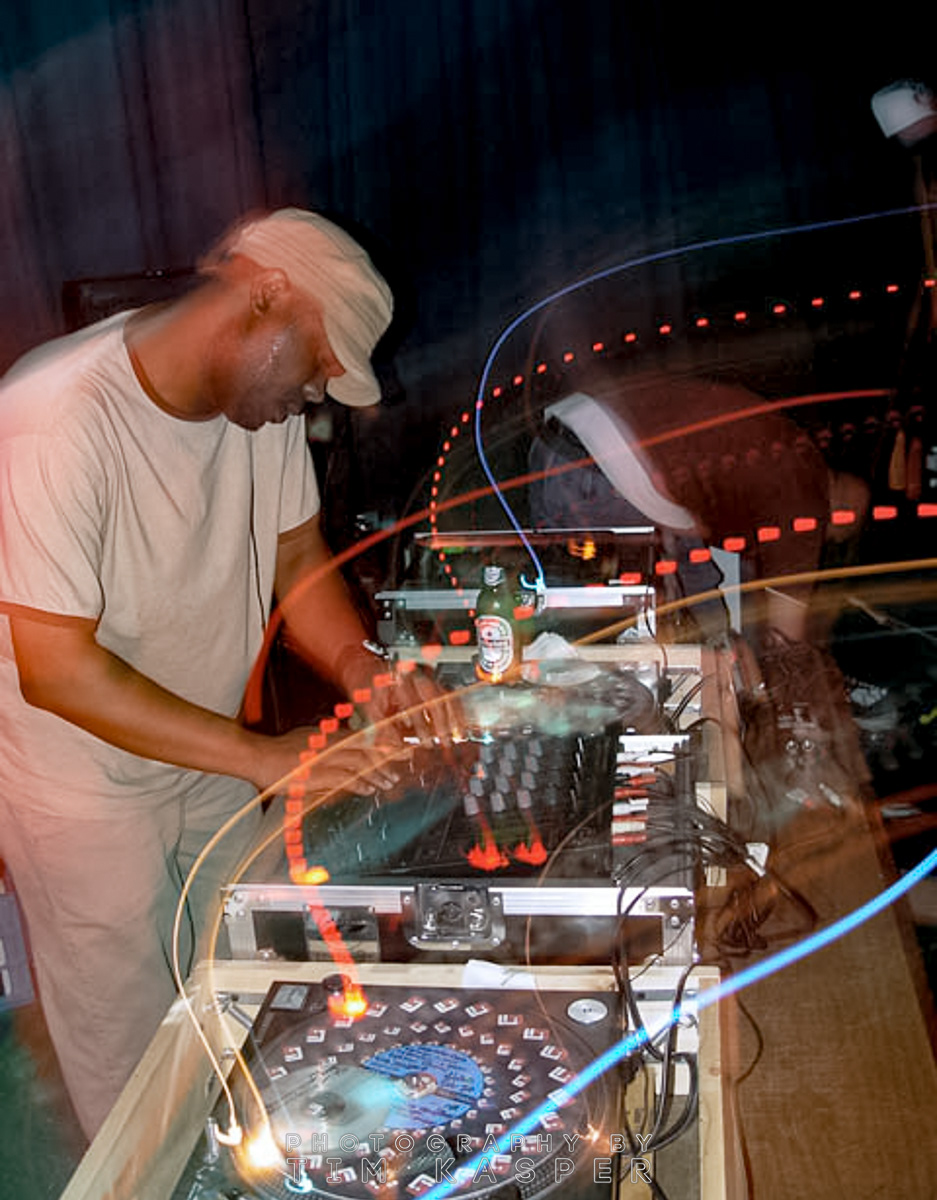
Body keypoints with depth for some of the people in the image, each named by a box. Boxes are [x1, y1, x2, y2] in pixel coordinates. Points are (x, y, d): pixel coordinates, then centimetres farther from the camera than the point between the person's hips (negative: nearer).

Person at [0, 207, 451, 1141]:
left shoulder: (262, 395, -8)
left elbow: (297, 556, 3)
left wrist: (357, 666, -17)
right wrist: (266, 755, -30)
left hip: (214, 758, 7)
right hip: (88, 790, -6)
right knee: (130, 1047, 14)